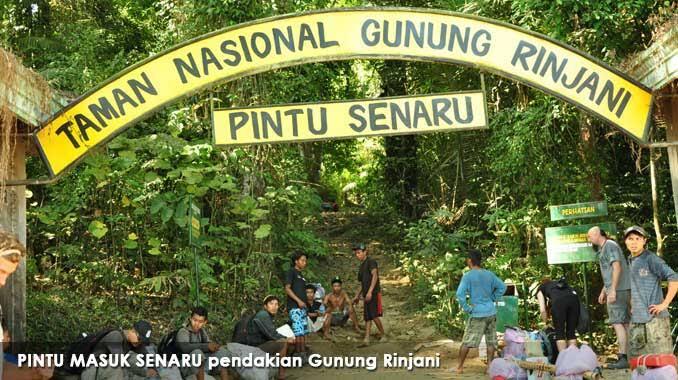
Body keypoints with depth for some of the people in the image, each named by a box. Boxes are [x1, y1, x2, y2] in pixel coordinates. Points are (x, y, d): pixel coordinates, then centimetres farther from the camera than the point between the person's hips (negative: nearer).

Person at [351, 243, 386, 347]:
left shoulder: (371, 261, -4)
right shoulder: (362, 266, 22)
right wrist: (357, 296, 27)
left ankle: (383, 335, 4)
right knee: (367, 317, 1)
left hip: (374, 293, -8)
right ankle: (366, 339, -4)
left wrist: (370, 291, -23)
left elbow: (375, 276, -15)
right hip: (366, 295, 8)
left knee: (374, 316, -11)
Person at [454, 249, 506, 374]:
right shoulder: (489, 274, 6)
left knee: (466, 342, 3)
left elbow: (460, 294, -20)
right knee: (491, 341, 12)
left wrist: (466, 308, -11)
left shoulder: (468, 276, -11)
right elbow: (502, 287, 15)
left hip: (477, 314, -5)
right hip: (491, 312, 5)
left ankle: (460, 367, 7)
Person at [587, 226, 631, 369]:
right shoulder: (603, 249, 21)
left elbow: (617, 267, -19)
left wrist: (612, 290, -22)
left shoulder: (610, 245, -9)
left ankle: (623, 358, -14)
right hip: (620, 290, 10)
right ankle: (629, 356, 10)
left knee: (617, 322, -12)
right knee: (625, 322, 8)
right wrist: (603, 291, 27)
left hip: (618, 290, -10)